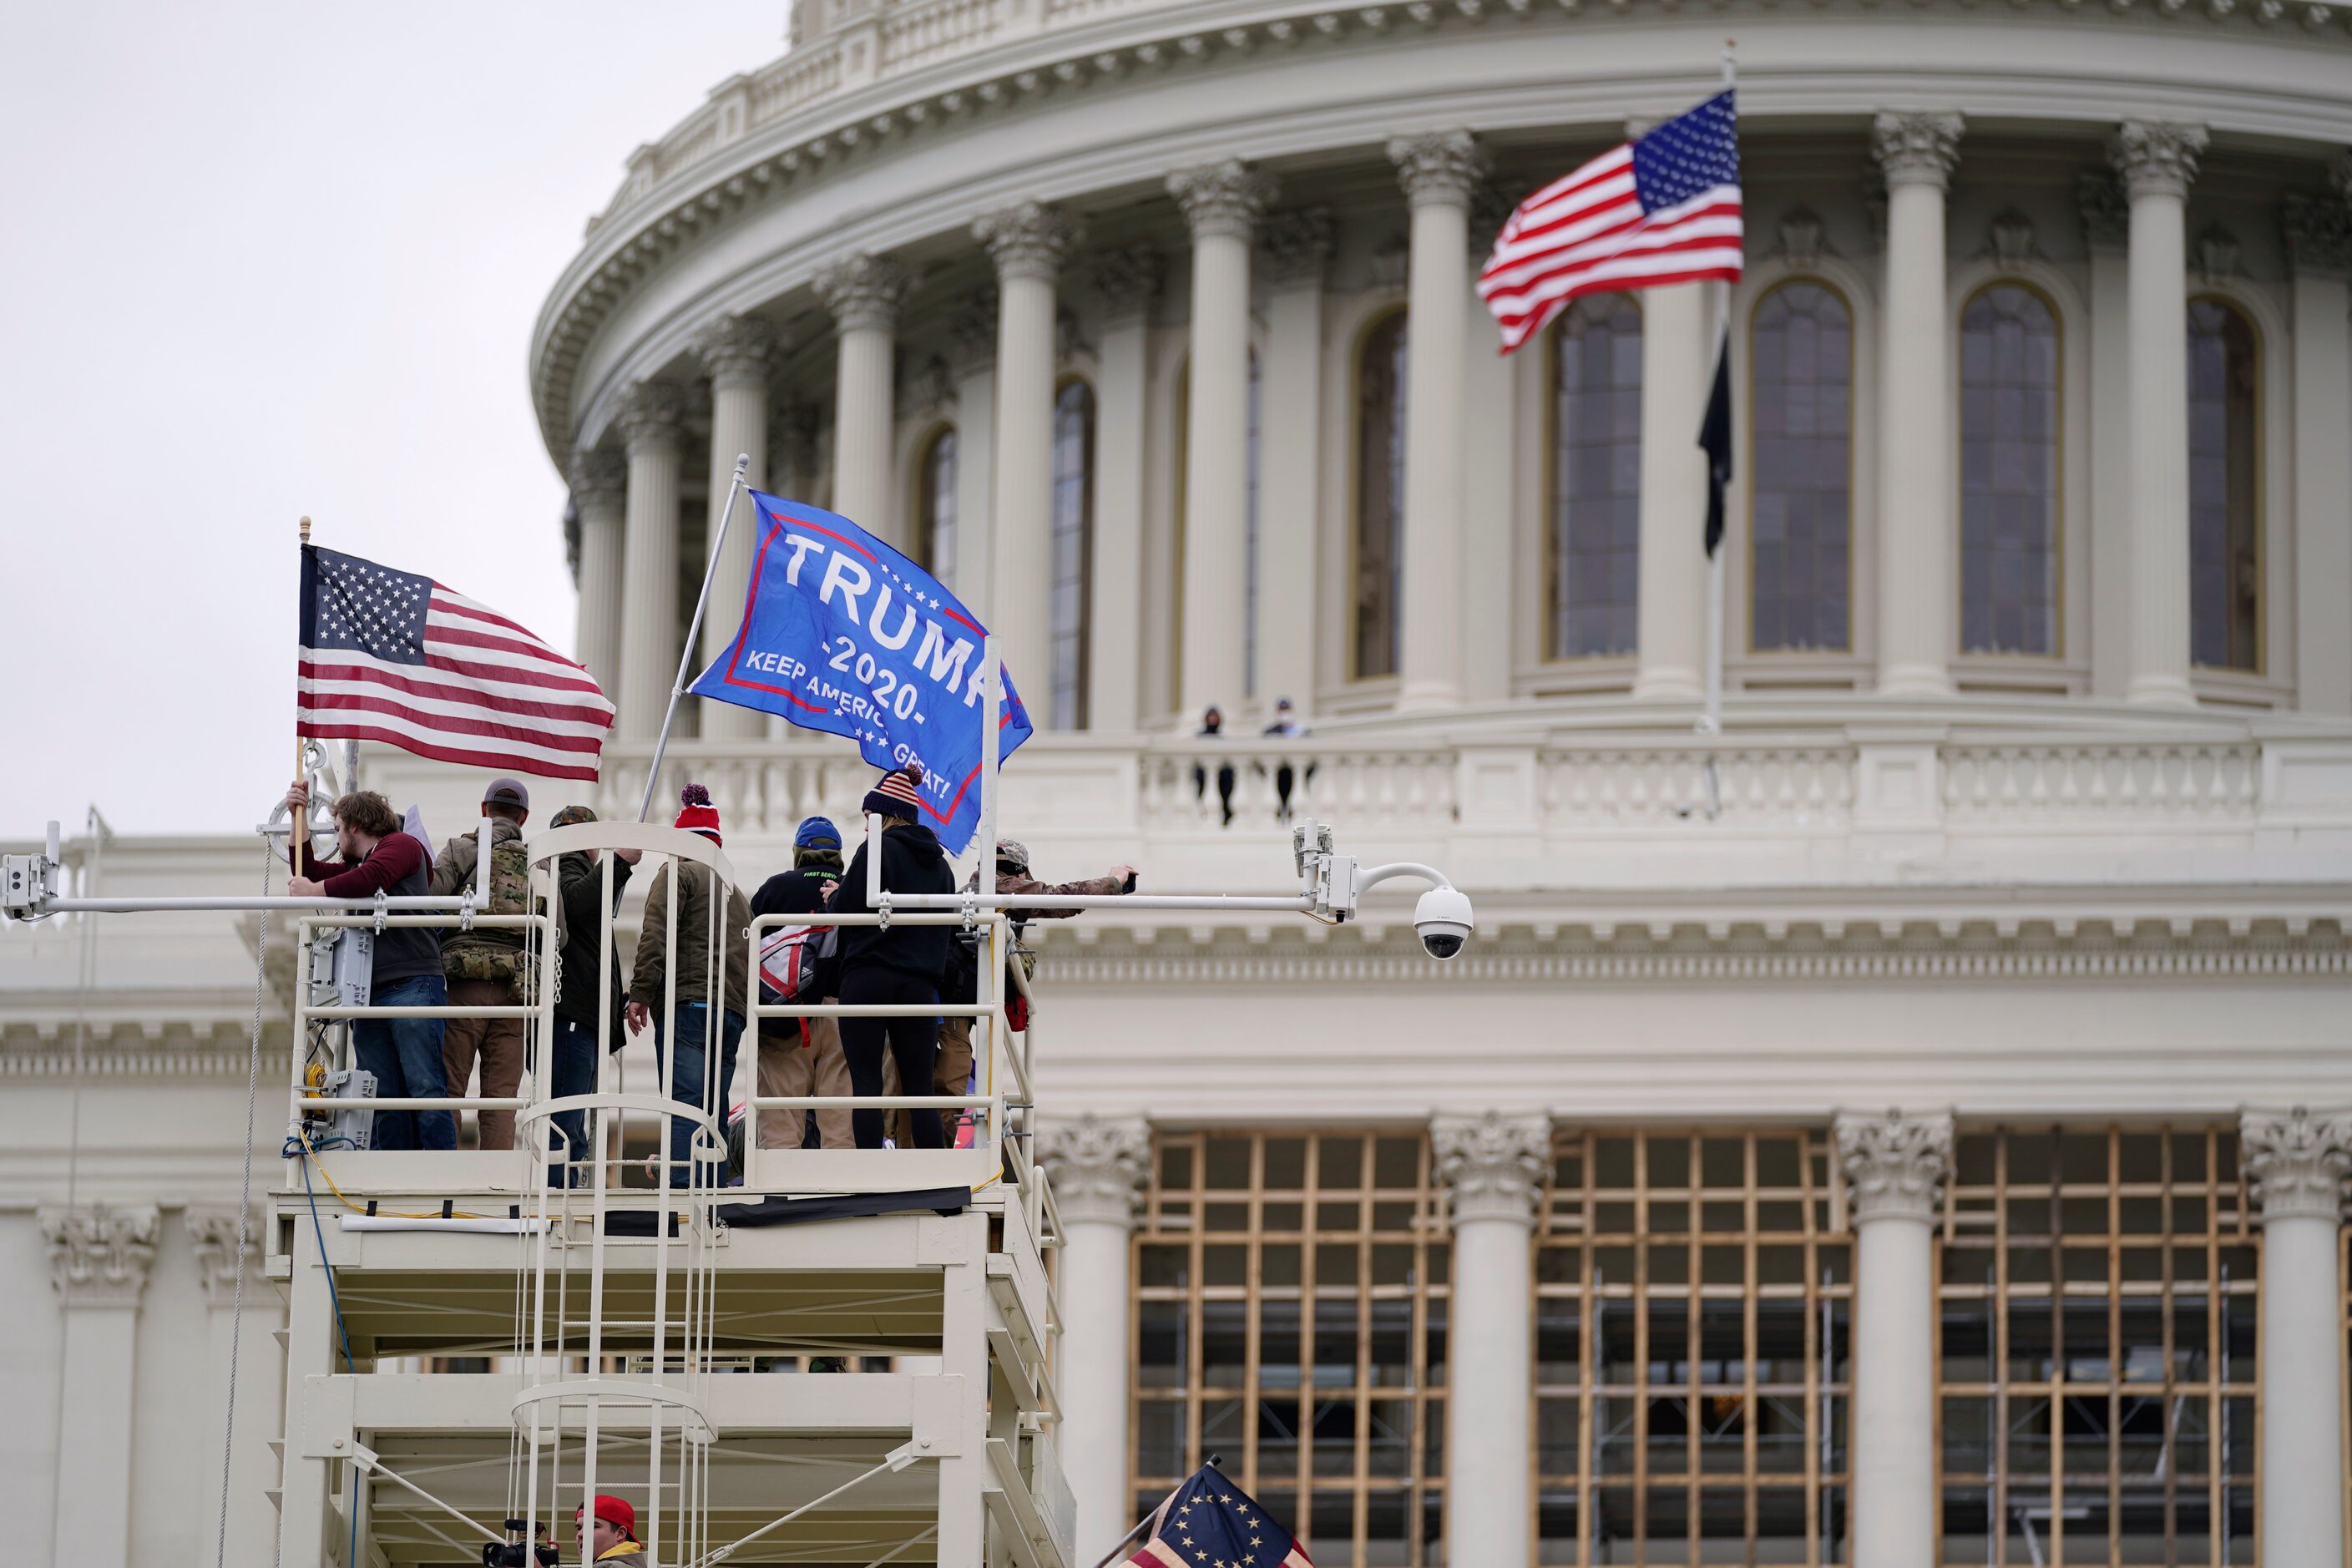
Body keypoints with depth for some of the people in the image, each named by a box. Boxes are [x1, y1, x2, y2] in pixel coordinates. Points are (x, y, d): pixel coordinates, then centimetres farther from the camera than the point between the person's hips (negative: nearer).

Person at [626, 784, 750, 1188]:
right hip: (732, 1011, 7)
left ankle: (680, 1186, -25)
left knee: (685, 1104, -15)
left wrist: (641, 993, -11)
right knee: (714, 1106, 8)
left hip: (687, 1006, -7)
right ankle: (714, 1188, 3)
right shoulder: (735, 892, 28)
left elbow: (656, 935, -10)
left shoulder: (678, 873, 3)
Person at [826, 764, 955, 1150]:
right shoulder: (939, 863, 15)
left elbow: (845, 912, -7)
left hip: (868, 979, -5)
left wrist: (836, 896, 12)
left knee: (867, 1086, -3)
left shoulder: (877, 849, -5)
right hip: (920, 984, 5)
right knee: (921, 1092, 5)